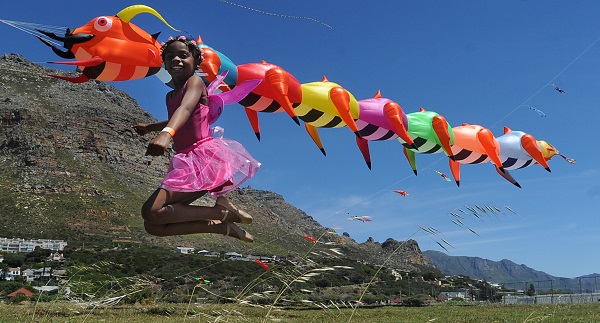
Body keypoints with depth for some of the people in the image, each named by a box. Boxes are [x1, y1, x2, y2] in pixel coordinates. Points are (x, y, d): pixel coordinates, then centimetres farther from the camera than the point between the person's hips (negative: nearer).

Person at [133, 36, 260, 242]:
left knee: (151, 211, -21)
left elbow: (185, 109, -29)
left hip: (205, 156, -9)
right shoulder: (170, 96, 19)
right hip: (186, 161, 9)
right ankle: (223, 226, 0)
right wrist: (150, 127, 36)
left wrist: (166, 132, -47)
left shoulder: (195, 82, -5)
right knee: (153, 226, 3)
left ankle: (221, 212, -14)